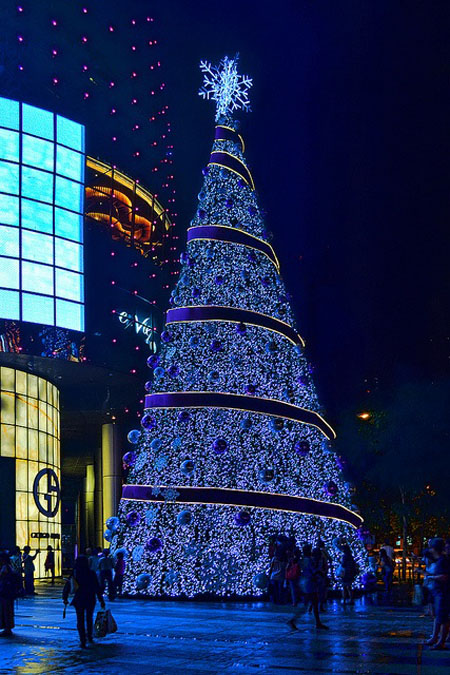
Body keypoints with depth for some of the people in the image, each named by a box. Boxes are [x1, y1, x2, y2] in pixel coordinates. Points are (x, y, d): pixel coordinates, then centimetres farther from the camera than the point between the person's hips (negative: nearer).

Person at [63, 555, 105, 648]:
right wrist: (101, 600, -4)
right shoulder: (91, 574, -12)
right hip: (90, 600, 0)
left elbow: (67, 586, -1)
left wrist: (65, 598, 11)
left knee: (80, 620, 7)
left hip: (78, 601, 0)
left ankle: (83, 641, -2)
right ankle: (90, 637, 35)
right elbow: (97, 588, -10)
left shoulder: (74, 574, -6)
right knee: (89, 619, 22)